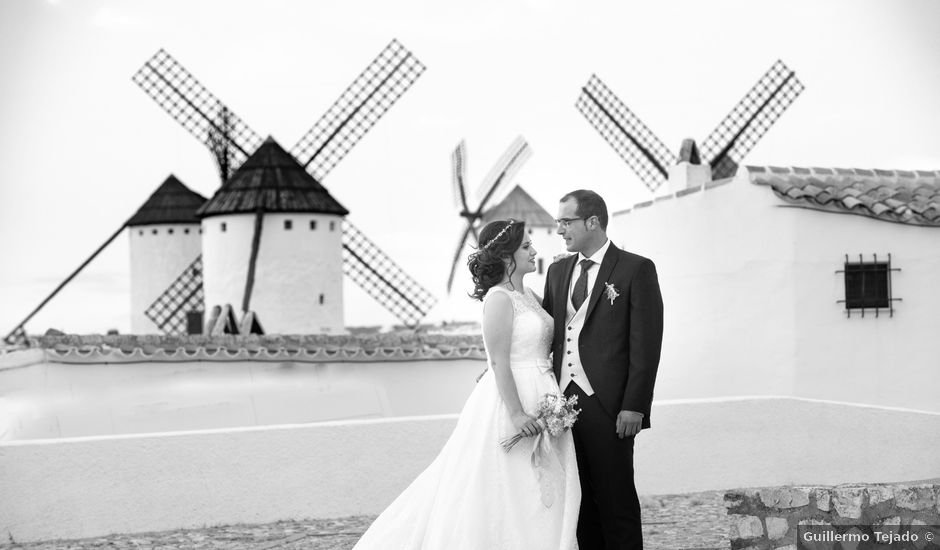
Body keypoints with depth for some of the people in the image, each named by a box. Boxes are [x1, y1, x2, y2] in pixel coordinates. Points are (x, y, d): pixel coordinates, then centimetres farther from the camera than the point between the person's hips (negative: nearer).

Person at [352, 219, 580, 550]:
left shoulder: (529, 297, 12)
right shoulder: (499, 299, -14)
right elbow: (499, 361, -19)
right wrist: (516, 412, -24)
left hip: (539, 401, 9)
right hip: (513, 400, -9)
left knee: (538, 492, 12)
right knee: (508, 493, -1)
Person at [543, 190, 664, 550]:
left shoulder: (636, 269, -3)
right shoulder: (558, 271, 15)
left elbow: (646, 344, -8)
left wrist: (634, 407, -13)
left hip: (608, 407, -5)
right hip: (564, 400, 6)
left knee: (617, 502, 0)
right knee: (582, 500, 10)